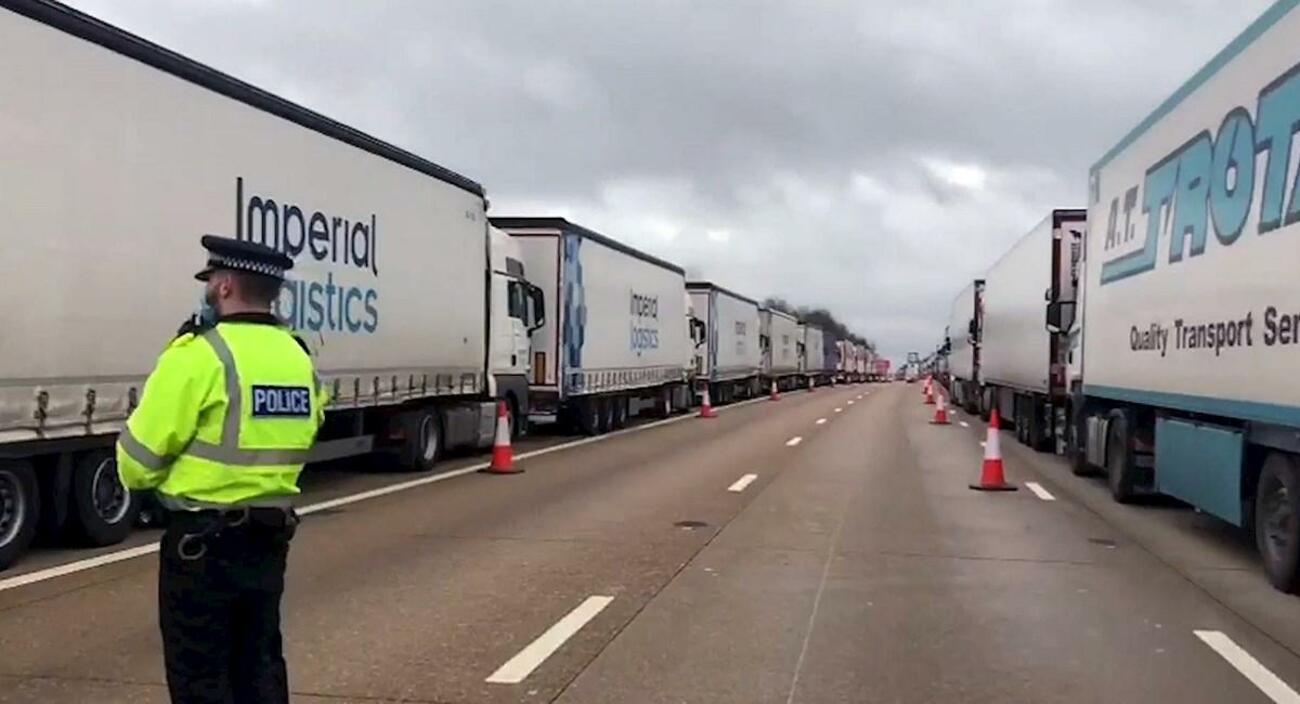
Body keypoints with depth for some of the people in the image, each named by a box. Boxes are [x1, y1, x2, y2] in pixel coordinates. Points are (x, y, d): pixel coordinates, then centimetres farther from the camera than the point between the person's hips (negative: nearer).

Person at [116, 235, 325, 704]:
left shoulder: (201, 354, -17)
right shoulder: (299, 358, 7)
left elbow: (139, 457, -13)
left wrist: (140, 479, 7)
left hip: (202, 540, -7)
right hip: (271, 536, 7)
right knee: (259, 661, 18)